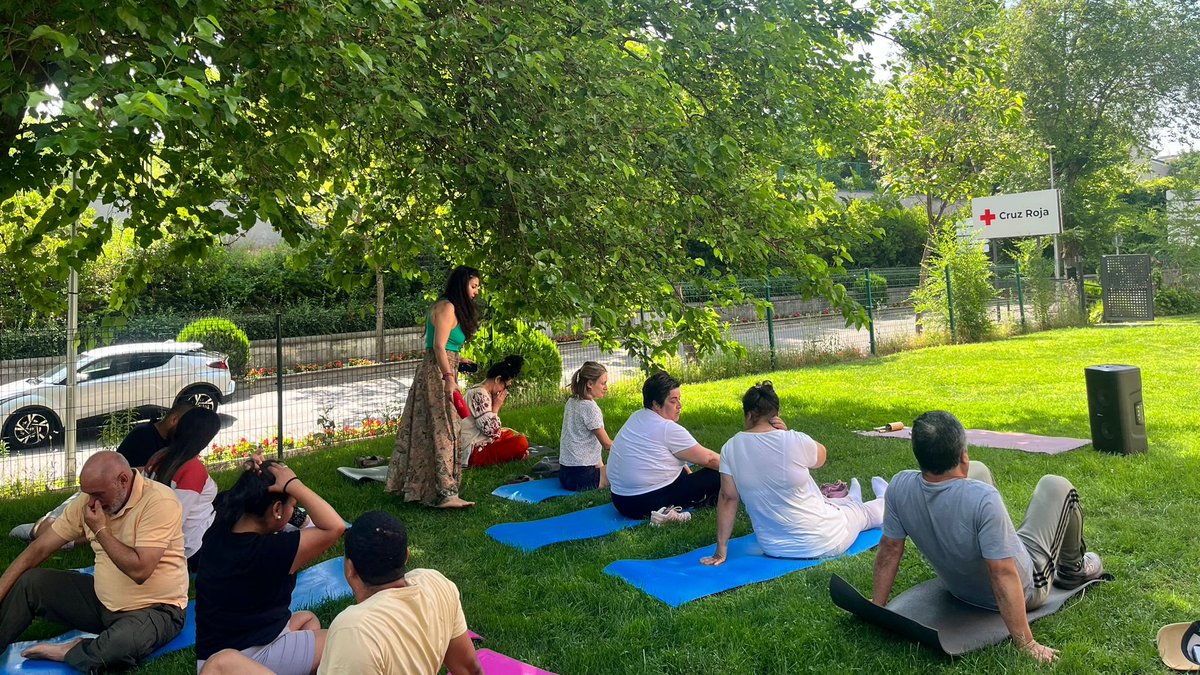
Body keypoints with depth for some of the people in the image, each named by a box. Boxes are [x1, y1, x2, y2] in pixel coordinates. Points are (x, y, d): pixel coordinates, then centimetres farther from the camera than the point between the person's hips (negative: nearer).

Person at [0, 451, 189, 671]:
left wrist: (101, 530, -21)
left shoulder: (159, 502, -23)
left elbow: (140, 570, -28)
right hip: (103, 600, 7)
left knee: (122, 643, -38)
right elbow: (39, 549, 3)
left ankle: (69, 653, -9)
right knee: (29, 582, 0)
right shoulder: (89, 500, -1)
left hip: (155, 609, -7)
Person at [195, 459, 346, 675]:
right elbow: (335, 527, -34)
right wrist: (293, 484, -29)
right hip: (249, 655, -8)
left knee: (307, 619, 28)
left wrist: (251, 480, -4)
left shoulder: (216, 534, -6)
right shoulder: (268, 551, -29)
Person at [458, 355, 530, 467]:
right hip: (474, 453, -10)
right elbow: (492, 431, -22)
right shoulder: (479, 395, -17)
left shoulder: (485, 393, 13)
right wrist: (496, 406, -11)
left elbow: (493, 430, 16)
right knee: (522, 443, -18)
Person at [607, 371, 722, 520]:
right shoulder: (669, 429, -15)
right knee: (717, 476, -6)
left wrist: (687, 472, 20)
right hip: (650, 502, -9)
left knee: (682, 470, 31)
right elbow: (708, 458, -7)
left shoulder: (636, 418, 10)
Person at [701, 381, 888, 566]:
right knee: (864, 511, 29)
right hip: (822, 544, -4)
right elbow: (821, 456, 0)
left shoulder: (730, 448, -14)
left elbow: (728, 498, -8)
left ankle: (850, 500, 68)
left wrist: (721, 551, -2)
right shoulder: (795, 442, -22)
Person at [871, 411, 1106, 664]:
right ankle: (1073, 570, 40)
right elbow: (1004, 576, -38)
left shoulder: (899, 487, -26)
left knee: (979, 470, 16)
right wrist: (1027, 645, -29)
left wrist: (876, 610, -4)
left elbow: (889, 551, -16)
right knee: (1057, 486, 15)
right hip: (1025, 590, -4)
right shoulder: (983, 499, -41)